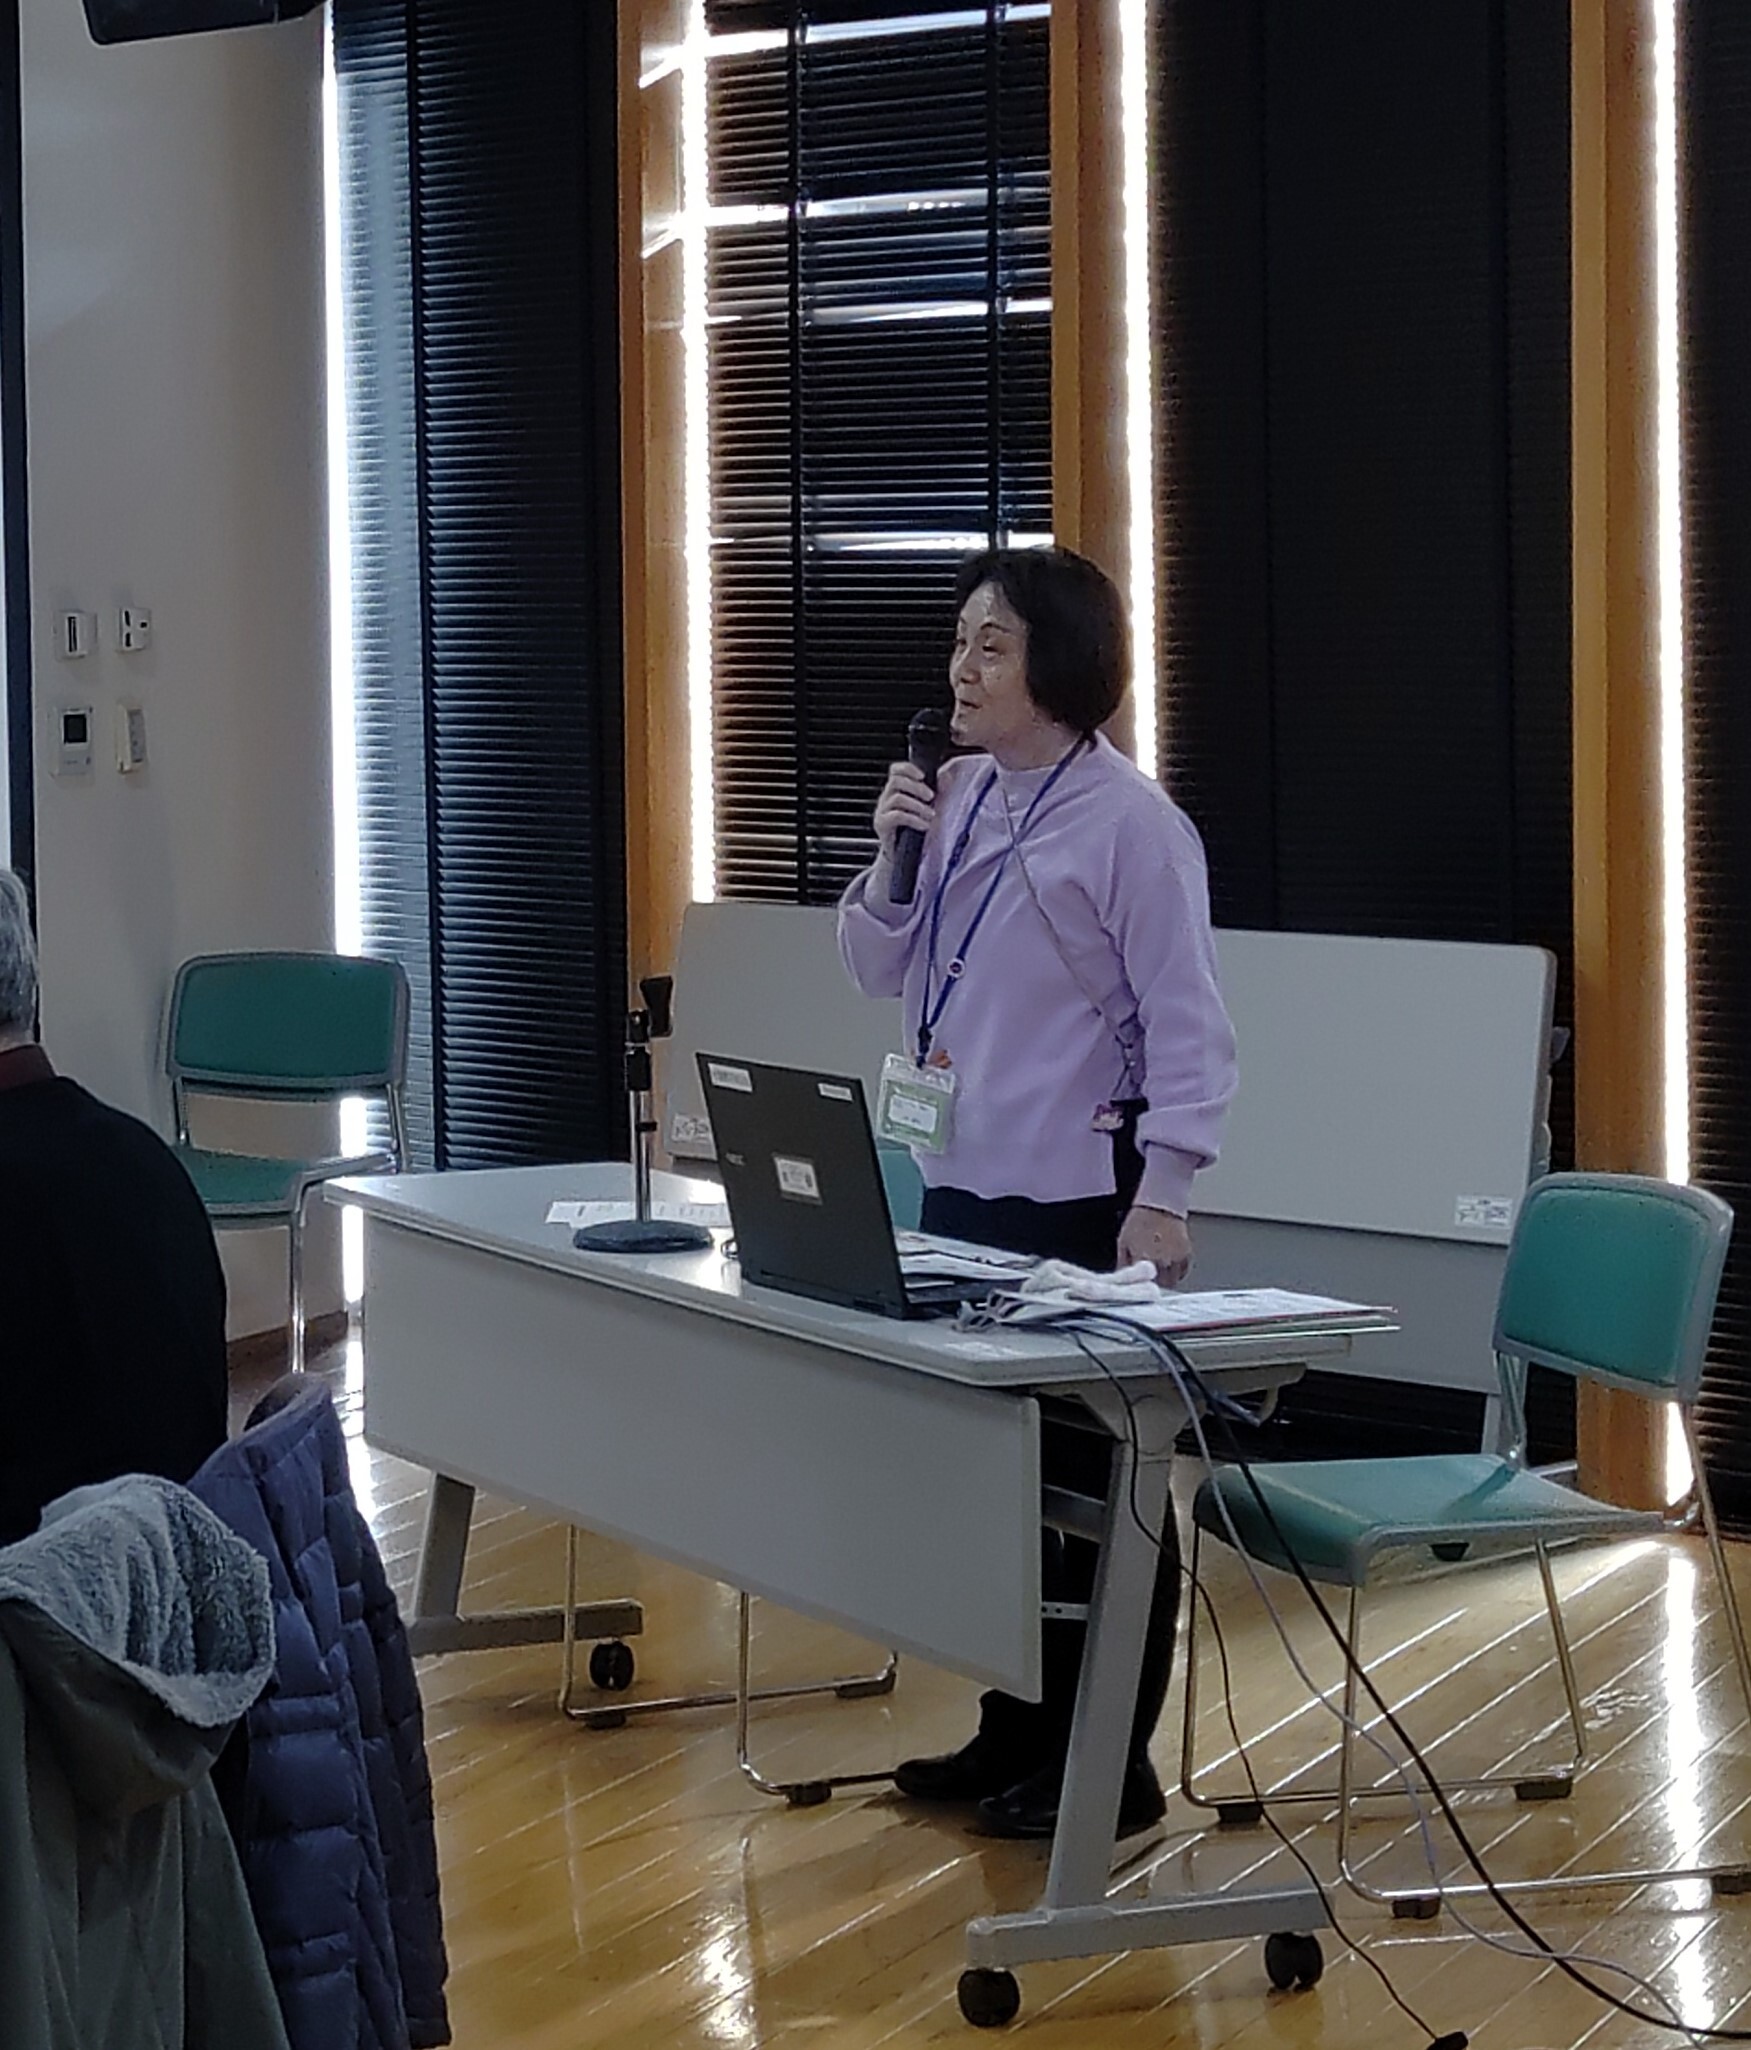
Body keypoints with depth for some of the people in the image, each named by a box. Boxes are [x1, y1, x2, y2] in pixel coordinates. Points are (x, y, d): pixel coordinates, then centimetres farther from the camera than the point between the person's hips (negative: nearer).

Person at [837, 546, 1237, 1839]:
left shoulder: (1129, 821, -12)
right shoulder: (959, 797, 7)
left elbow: (1187, 1026, -13)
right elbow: (884, 975, 14)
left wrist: (1164, 1195, -19)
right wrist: (891, 859, -3)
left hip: (1080, 1200, -7)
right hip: (963, 1187, 7)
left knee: (1096, 1486, 2)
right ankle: (1017, 1728, 27)